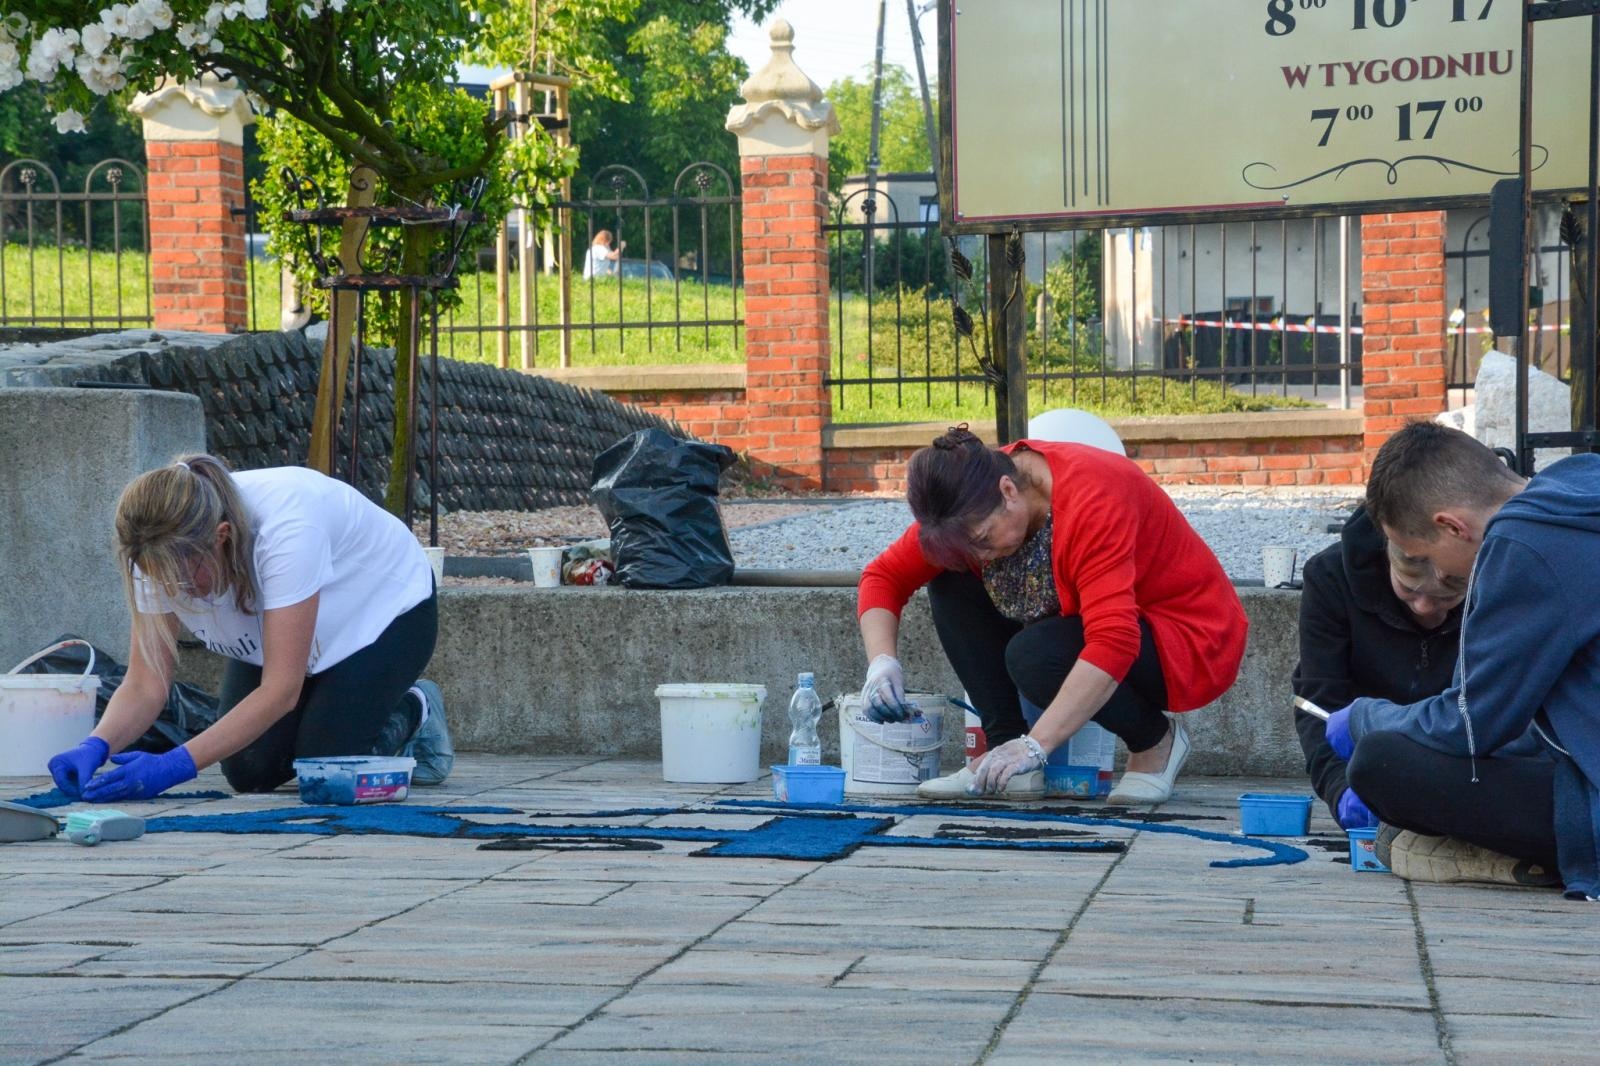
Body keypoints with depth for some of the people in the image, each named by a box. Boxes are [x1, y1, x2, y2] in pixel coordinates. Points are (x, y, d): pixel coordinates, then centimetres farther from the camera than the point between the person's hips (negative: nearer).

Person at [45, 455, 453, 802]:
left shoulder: (285, 528, -43)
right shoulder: (165, 551, -26)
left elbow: (280, 689, -40)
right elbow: (144, 685, -21)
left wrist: (178, 764, -47)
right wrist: (95, 747, -42)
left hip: (382, 609, -5)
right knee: (250, 771, -13)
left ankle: (414, 711, 8)